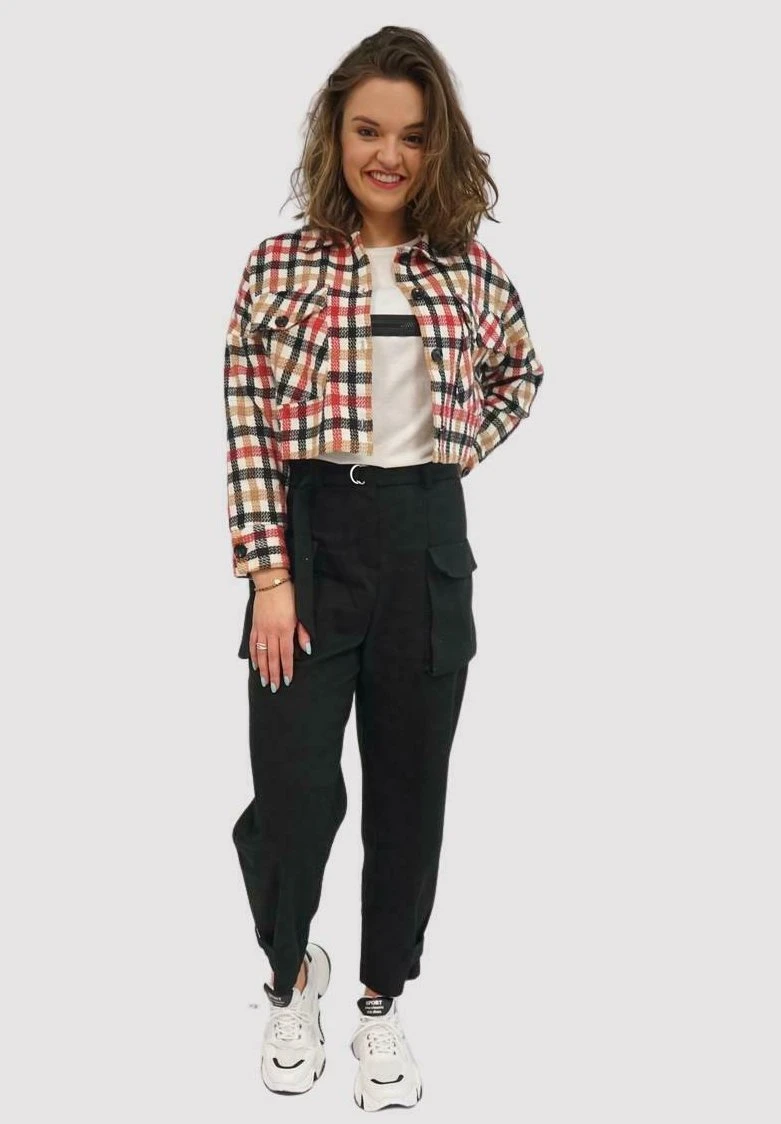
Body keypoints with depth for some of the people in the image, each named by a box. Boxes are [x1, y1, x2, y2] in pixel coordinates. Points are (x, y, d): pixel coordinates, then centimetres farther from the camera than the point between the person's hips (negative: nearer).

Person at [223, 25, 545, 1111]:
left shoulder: (468, 269, 4)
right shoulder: (279, 265, -3)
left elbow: (522, 370, 23)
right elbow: (248, 429, -6)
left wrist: (464, 450, 7)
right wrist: (269, 577, -11)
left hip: (427, 544, 3)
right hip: (311, 539, -2)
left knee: (409, 785, 10)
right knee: (295, 786, -2)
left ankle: (384, 999, 30)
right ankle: (291, 975, 29)